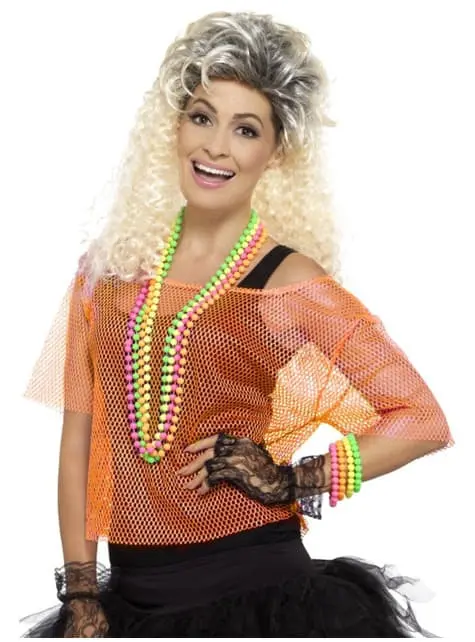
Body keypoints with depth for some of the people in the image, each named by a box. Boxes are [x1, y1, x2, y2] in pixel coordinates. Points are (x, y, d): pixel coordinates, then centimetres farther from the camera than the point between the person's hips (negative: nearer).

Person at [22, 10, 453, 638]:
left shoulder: (289, 283, -5)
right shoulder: (109, 268, 4)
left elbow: (424, 421, -5)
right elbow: (78, 441, 5)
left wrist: (294, 480, -11)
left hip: (255, 591, -3)